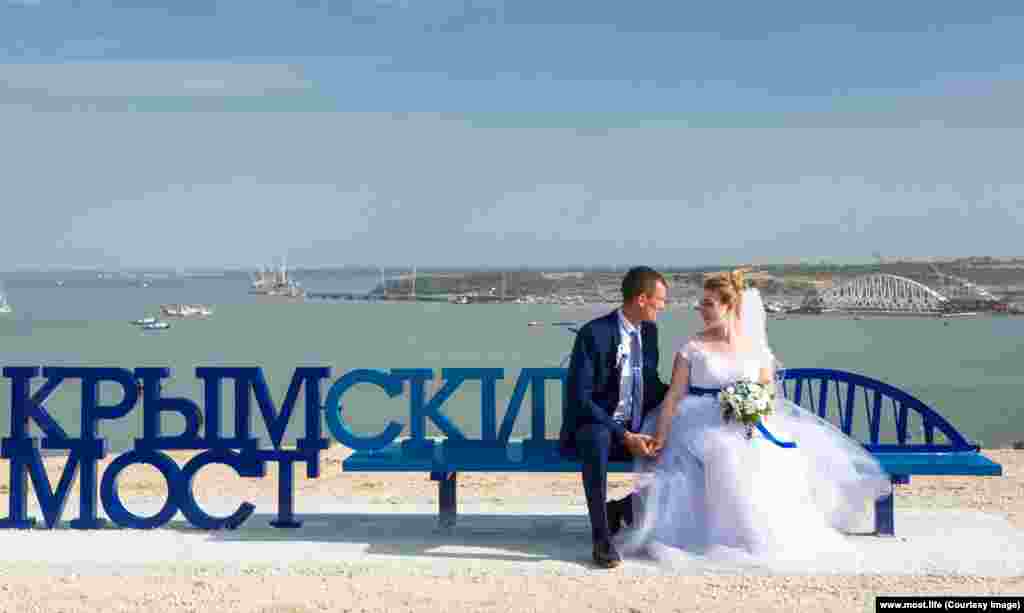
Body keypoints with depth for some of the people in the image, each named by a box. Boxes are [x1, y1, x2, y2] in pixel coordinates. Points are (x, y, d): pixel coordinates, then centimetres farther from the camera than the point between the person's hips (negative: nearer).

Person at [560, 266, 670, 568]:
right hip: (595, 427, -6)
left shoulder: (649, 331, 5)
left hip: (636, 430, 6)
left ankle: (623, 507, 5)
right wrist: (624, 436, -25)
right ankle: (602, 538, -29)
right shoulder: (593, 333, -16)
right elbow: (578, 398, -20)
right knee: (598, 440, -39)